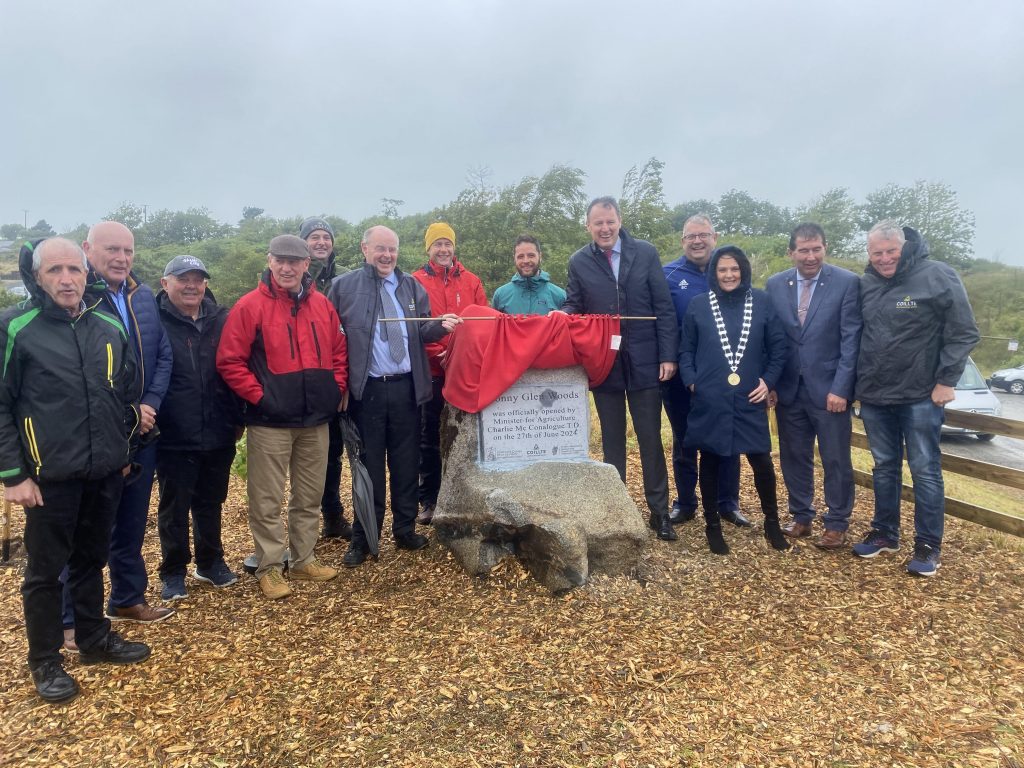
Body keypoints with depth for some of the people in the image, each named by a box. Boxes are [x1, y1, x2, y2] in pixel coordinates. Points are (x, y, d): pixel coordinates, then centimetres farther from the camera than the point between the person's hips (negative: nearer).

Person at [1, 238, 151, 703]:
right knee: (45, 568, 9)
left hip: (104, 473, 4)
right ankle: (44, 661, 25)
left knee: (91, 559, 18)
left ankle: (95, 640, 35)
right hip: (48, 476, -4)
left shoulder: (110, 328, 5)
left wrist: (124, 451, 15)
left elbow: (127, 394, 15)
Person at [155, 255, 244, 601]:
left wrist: (237, 418, 7)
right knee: (174, 507, 11)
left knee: (211, 502, 18)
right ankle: (173, 572, 26)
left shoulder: (221, 320, 4)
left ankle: (211, 562, 35)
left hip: (218, 434, 4)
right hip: (174, 438, -3)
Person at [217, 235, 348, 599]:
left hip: (315, 418, 5)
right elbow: (229, 361, -9)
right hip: (270, 420, -5)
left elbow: (339, 353, 15)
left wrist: (335, 390, 5)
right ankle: (269, 568, 18)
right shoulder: (250, 306, -7)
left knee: (309, 496, 14)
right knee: (267, 500, 4)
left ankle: (303, 560, 29)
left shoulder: (323, 306, 7)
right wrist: (258, 396, -12)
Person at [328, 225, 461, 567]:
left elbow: (422, 333, 8)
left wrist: (441, 325, -14)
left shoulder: (411, 286, 9)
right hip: (367, 389, -3)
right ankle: (363, 537, 17)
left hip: (406, 386, 3)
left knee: (406, 461, 10)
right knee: (369, 464, 5)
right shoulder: (344, 286, -1)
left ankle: (405, 531, 23)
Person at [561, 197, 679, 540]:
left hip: (644, 360, -1)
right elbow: (573, 306, 5)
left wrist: (668, 355, -6)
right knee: (612, 439, 12)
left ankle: (659, 510, 17)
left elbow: (664, 307, -1)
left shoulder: (646, 252, -1)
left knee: (650, 438, 6)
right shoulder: (578, 262, 1)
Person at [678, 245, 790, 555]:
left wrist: (768, 380, -2)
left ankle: (771, 522, 24)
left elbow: (778, 347, 7)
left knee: (761, 460, 0)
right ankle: (713, 526, 24)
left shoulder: (762, 302, 4)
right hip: (709, 400, 0)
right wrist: (691, 381, -5)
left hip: (749, 399, 0)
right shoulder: (698, 305, 3)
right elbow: (686, 350, 7)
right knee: (710, 462, 8)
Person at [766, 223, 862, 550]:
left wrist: (840, 388, -13)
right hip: (789, 389, 3)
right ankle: (801, 516, 28)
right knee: (794, 457, 12)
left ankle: (837, 524, 22)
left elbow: (851, 339, -8)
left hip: (828, 389, -3)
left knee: (836, 460, 7)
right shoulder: (775, 284, 3)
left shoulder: (847, 282, -6)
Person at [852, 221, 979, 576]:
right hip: (874, 397, 5)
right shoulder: (865, 284, 4)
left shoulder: (937, 276, -10)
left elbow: (964, 332, -9)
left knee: (925, 470, 2)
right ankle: (885, 533, 28)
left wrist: (946, 380, -12)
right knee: (884, 468, 14)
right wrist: (858, 381, 9)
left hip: (920, 396, -4)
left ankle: (929, 545, 14)